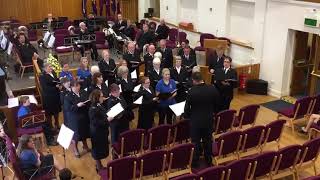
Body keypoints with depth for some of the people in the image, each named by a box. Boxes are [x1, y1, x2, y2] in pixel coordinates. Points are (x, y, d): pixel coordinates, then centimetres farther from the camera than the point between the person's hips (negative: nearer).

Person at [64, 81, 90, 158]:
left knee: (84, 132, 19)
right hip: (74, 119, -5)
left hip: (84, 117, 5)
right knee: (75, 134, 8)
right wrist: (77, 105, -28)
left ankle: (85, 146, 42)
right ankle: (75, 150, 27)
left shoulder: (83, 93, 2)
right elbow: (67, 108, -19)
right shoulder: (68, 96, -12)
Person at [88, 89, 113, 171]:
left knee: (102, 149, 21)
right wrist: (107, 120, -25)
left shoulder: (99, 105, 2)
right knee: (98, 150, 7)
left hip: (102, 131, 9)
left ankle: (98, 164, 39)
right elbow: (96, 122, -27)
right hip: (97, 133, -9)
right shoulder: (93, 109, -26)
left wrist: (109, 117, 0)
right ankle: (99, 167, 23)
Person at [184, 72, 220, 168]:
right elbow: (217, 104, 0)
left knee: (196, 142, 12)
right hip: (209, 120, 4)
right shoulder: (213, 89, -11)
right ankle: (209, 161, 35)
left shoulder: (192, 91, -22)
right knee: (208, 141, 20)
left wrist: (187, 116, 7)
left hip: (196, 121, -3)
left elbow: (187, 108, -13)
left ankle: (195, 162, 25)